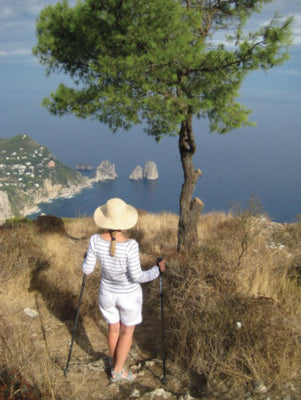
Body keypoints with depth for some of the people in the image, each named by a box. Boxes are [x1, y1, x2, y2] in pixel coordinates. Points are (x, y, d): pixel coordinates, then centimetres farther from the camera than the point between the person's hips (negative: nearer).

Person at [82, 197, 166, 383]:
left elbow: (87, 269, -11)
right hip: (129, 294, -3)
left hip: (107, 292, 3)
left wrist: (87, 259, 12)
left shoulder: (96, 240, -22)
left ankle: (115, 365, 45)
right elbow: (136, 277, -27)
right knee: (128, 331, 22)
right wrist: (157, 270, -10)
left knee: (114, 328, 27)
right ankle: (118, 371, 34)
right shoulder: (130, 245, -33)